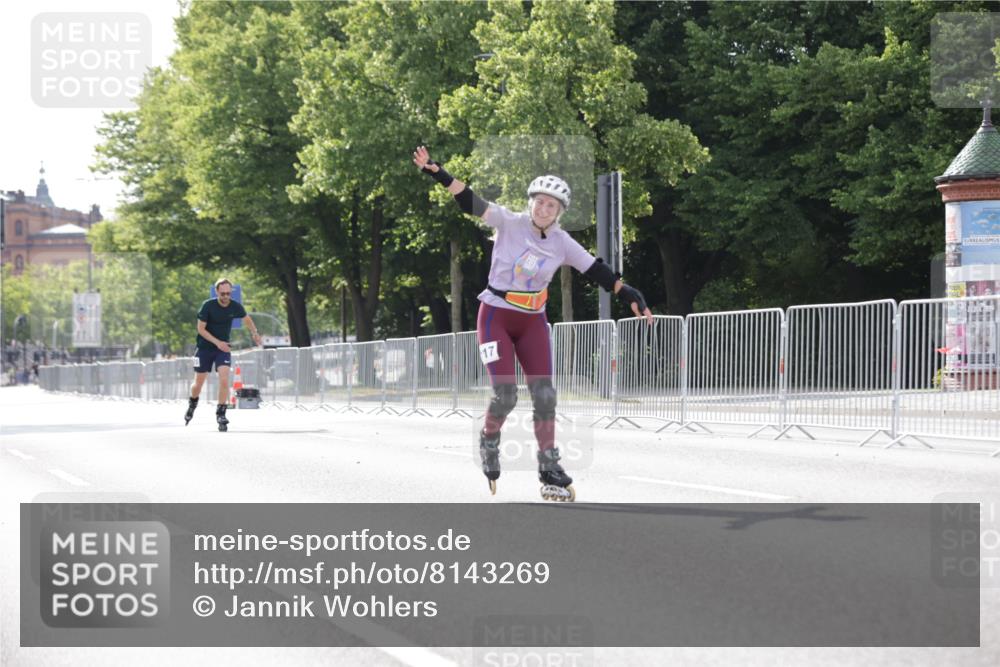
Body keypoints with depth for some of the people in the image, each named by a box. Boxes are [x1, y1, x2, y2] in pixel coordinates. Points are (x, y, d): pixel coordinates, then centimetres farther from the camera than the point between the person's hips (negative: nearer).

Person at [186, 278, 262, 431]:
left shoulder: (235, 307, -9)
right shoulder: (208, 306, -17)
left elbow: (246, 319, 14)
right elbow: (201, 328, -14)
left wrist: (254, 333, 10)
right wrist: (217, 342, -23)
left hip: (223, 349, 1)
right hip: (205, 348, -1)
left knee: (224, 380, -19)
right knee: (198, 383, 8)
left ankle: (220, 414, -8)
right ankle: (192, 405, 39)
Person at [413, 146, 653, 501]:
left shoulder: (562, 244, -2)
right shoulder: (510, 223, -12)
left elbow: (597, 271, 1)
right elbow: (471, 202, -20)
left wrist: (630, 296, -5)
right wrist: (436, 171, -31)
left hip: (533, 322, 3)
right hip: (496, 316, -3)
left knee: (544, 395, -5)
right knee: (505, 394, -13)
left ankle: (549, 470, 1)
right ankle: (489, 440, 18)